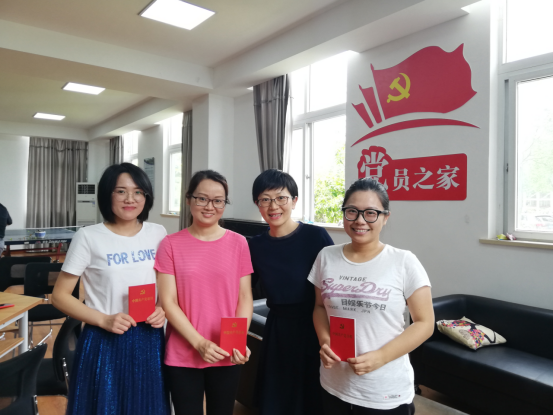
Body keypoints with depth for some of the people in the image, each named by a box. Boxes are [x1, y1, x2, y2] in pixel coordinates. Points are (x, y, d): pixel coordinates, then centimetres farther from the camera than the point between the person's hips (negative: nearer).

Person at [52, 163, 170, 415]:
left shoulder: (158, 234, 1)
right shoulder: (89, 237, -8)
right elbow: (60, 296, -5)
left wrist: (163, 309, -9)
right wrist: (103, 320, -17)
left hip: (149, 341, 3)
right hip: (105, 343, -3)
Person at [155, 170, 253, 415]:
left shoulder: (238, 243, -2)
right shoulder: (171, 245, -5)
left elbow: (245, 298, 0)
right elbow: (168, 302, -7)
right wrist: (199, 343, -15)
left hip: (227, 356, 1)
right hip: (182, 355, -1)